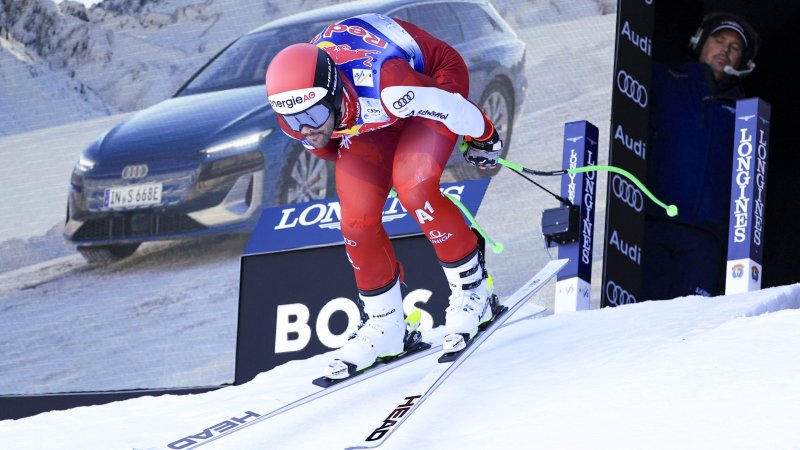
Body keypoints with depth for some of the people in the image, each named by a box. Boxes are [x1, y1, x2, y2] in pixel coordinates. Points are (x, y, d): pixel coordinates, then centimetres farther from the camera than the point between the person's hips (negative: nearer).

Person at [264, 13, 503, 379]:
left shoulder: (382, 83, -44)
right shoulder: (295, 119, -26)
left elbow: (453, 106, -25)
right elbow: (326, 147, 0)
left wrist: (484, 140, -7)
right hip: (374, 119, 5)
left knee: (413, 187, -28)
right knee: (357, 221, -8)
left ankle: (472, 288, -8)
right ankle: (383, 326, 10)